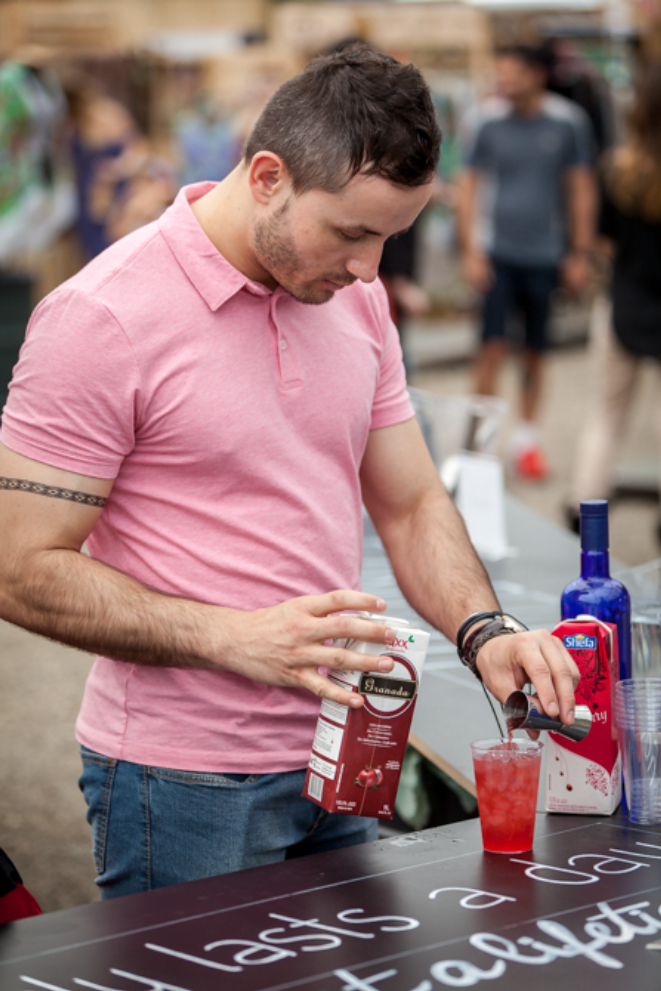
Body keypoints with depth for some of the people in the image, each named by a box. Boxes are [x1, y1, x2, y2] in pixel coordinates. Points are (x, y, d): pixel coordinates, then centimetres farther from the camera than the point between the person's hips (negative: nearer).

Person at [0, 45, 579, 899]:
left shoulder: (356, 300, 5)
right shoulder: (102, 317, -16)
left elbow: (409, 506, 11)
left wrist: (483, 633, -8)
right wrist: (239, 639, -26)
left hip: (339, 760, 7)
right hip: (183, 783, -6)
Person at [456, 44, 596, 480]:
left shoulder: (569, 122, -1)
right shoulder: (487, 120, -1)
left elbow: (581, 189, 6)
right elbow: (469, 186, 5)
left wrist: (580, 254, 4)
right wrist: (470, 251, -1)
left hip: (546, 253, 1)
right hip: (497, 252, -1)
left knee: (535, 351, 7)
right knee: (493, 344, -8)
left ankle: (527, 438, 21)